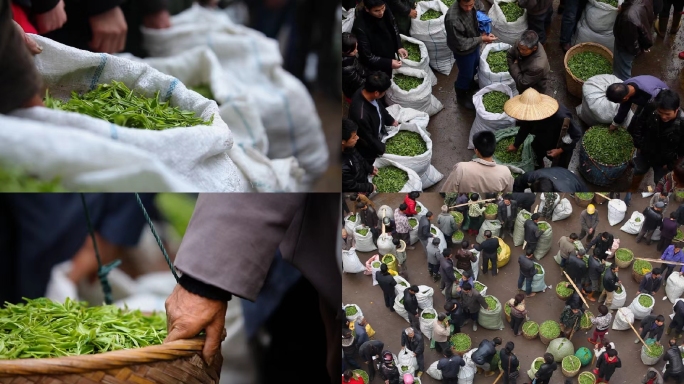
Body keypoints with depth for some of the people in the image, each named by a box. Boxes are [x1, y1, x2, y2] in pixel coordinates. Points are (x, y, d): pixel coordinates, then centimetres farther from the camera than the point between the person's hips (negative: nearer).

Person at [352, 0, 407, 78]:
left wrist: (399, 47, -12)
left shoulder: (385, 11, -19)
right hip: (375, 65, -6)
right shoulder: (360, 27, -36)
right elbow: (366, 57, -28)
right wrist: (389, 63, -30)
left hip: (390, 55, 6)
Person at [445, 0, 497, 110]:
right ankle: (462, 97, 47)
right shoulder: (453, 19, -42)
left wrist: (485, 33, -14)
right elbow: (461, 45, -31)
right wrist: (481, 39, -26)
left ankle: (469, 88, 61)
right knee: (466, 75, 18)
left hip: (474, 44, 6)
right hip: (463, 51, -6)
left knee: (474, 69, 31)